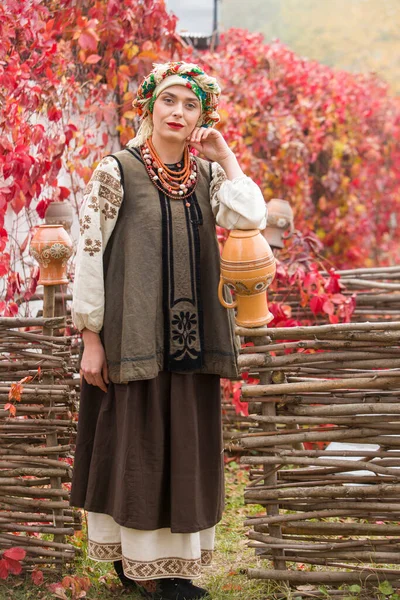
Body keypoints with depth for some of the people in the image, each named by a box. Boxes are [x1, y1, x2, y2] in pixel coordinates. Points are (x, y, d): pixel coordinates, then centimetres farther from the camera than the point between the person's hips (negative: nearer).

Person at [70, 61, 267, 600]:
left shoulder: (206, 175, 7)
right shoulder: (117, 171, -5)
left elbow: (252, 217, -11)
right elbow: (89, 253, -7)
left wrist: (226, 157, -3)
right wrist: (91, 339, -10)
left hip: (190, 338, 5)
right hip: (134, 335, -5)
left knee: (183, 445, 9)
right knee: (135, 443, 2)